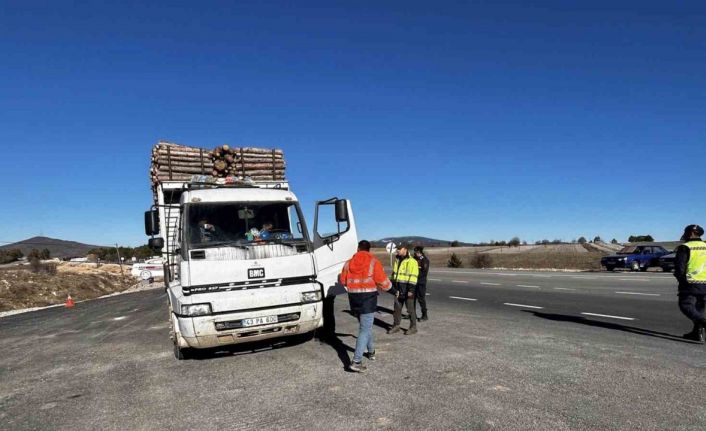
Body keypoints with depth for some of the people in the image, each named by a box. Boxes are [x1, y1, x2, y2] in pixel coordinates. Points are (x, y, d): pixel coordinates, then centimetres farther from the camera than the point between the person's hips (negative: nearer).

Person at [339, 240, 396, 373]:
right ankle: (356, 362, -13)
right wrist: (393, 290, 9)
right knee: (365, 329, -5)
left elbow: (342, 280, 10)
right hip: (368, 298, -5)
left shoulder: (349, 263, 4)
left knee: (364, 325, 24)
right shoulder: (373, 262, -8)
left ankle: (371, 351, 38)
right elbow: (383, 282, -9)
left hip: (354, 297, 5)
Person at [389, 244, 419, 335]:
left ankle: (413, 327, 13)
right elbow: (394, 274, 22)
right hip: (399, 289, 8)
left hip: (407, 289, -8)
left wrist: (411, 290, -21)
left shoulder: (411, 261, -13)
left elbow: (413, 276, -17)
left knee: (410, 308, 2)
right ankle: (396, 326, 22)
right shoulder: (397, 260, 14)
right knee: (397, 308, 12)